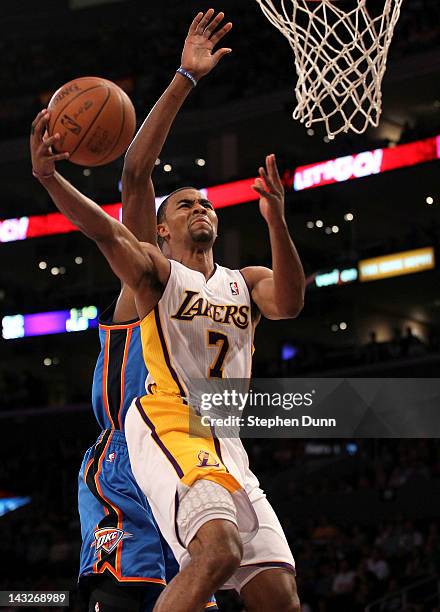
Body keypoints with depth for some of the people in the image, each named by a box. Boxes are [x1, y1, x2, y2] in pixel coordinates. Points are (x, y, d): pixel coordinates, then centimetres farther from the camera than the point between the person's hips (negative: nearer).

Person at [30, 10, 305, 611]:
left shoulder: (247, 282, 19)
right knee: (218, 547, -33)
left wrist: (276, 222, -20)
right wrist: (47, 177, -28)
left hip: (226, 446, 6)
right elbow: (105, 229, -11)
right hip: (167, 426, -6)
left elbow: (289, 302, -4)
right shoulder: (155, 271, 8)